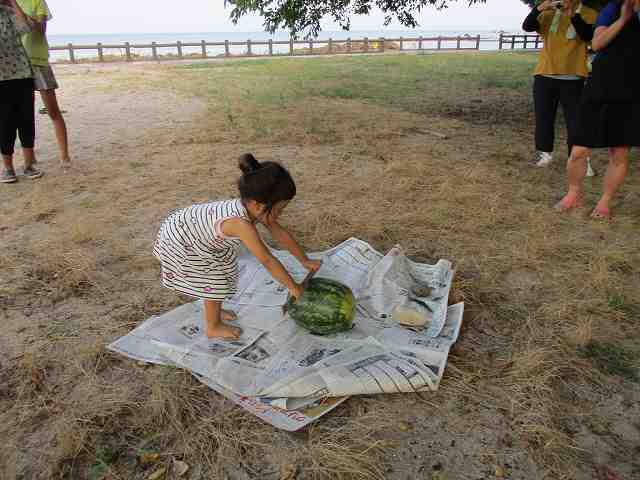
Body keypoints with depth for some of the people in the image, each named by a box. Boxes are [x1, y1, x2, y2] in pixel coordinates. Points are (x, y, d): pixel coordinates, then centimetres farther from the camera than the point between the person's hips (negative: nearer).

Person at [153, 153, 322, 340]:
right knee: (213, 282, 1)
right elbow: (268, 261, -33)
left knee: (219, 274, 21)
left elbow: (281, 234, -3)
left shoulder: (255, 209, -16)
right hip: (180, 242, -9)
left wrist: (305, 261, 4)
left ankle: (213, 312, 43)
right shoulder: (240, 222, -41)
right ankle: (213, 327, 23)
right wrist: (293, 287, -22)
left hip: (190, 225, 9)